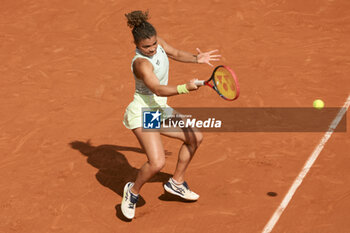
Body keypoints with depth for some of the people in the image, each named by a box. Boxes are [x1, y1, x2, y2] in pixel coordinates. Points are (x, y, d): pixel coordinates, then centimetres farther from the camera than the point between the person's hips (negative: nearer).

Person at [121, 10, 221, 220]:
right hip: (142, 113, -9)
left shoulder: (157, 42, -4)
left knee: (195, 137, 16)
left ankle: (176, 183, 31)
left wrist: (196, 59, 0)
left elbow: (176, 53, 15)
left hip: (160, 109, 9)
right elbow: (158, 89, -41)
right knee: (157, 163, -24)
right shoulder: (141, 63, -29)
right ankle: (133, 191, 6)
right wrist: (185, 88, -55)